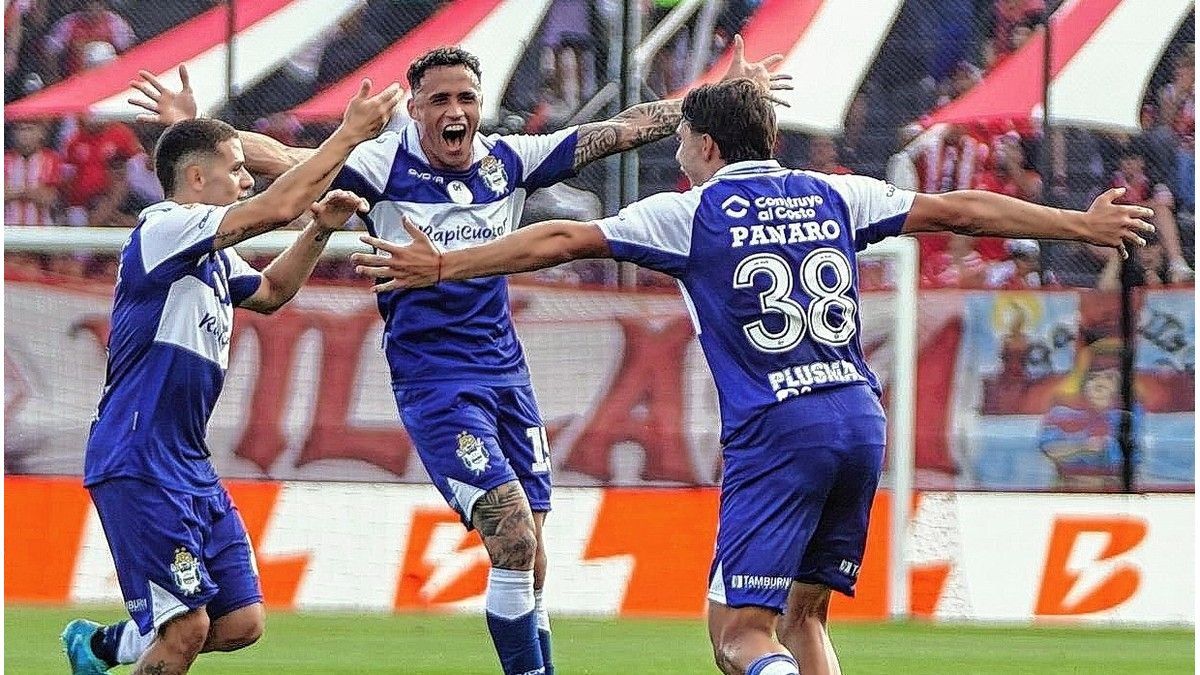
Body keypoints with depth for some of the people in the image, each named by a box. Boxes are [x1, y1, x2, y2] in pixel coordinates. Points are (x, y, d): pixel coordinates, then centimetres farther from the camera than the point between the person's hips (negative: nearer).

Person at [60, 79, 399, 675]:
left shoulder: (212, 256, 17)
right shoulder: (162, 229, -13)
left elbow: (269, 292, 34)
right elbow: (278, 207, -21)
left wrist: (320, 229, 18)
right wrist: (350, 133, -13)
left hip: (191, 468, 10)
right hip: (139, 465, -10)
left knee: (242, 622, 6)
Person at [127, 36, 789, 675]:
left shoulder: (510, 160, 4)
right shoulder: (384, 165, -8)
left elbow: (622, 130, 8)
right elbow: (285, 160, -18)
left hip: (505, 373, 5)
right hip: (432, 378, -5)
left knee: (530, 559, 4)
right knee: (513, 539, -18)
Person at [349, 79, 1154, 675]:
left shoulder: (690, 214, 2)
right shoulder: (832, 196, 14)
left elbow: (562, 240, -1)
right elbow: (959, 210, 19)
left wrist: (443, 266, 4)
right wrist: (1081, 223, 29)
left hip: (774, 436, -5)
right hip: (861, 419, 5)